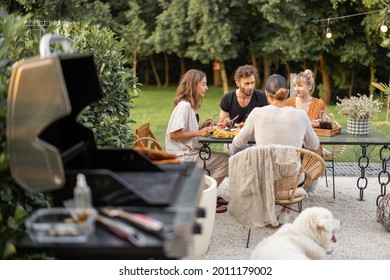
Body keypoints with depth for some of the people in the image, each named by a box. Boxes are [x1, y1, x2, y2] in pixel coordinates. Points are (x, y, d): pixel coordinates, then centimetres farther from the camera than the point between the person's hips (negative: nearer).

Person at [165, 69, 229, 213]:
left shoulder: (191, 106, 14)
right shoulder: (183, 106, -17)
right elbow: (173, 134, -21)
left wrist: (202, 127, 5)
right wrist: (198, 133, -19)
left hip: (190, 152, 10)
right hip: (183, 157, -10)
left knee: (224, 160, 10)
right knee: (225, 161, -11)